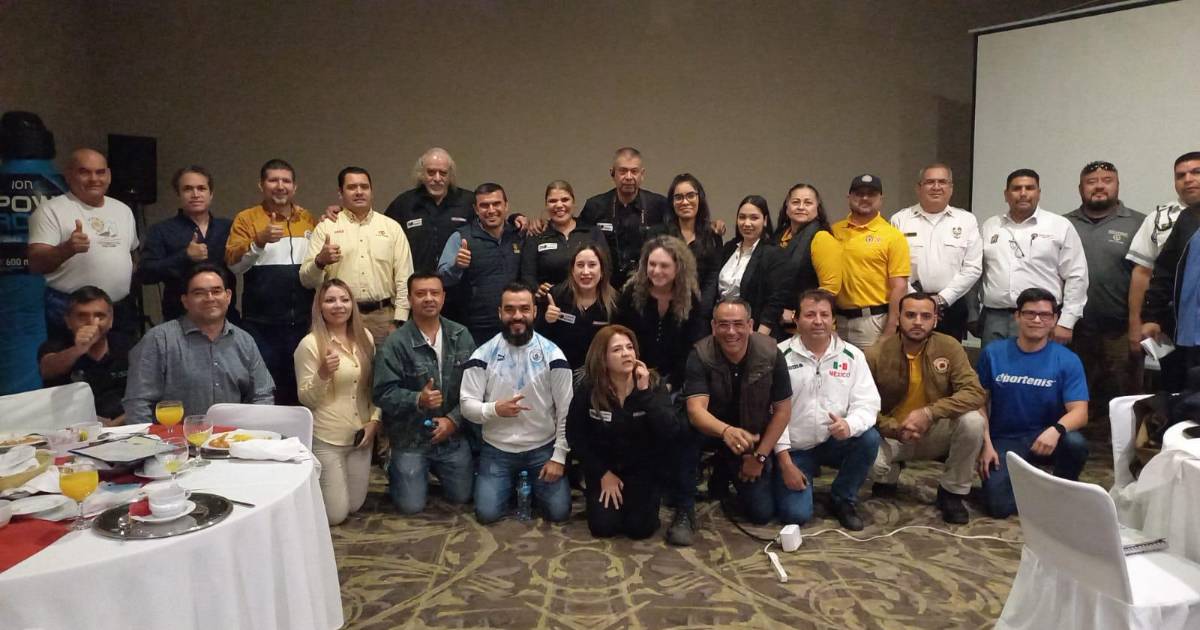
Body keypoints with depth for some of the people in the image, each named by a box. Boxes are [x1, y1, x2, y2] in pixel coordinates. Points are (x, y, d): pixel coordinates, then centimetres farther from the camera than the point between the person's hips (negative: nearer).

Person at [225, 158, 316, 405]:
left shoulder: (308, 219, 12)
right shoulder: (246, 219, 1)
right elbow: (233, 264, -11)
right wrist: (259, 242, -24)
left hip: (302, 322, 3)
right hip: (261, 325, -3)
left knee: (298, 386, 11)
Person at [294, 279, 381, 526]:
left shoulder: (365, 337, 3)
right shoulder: (310, 344, -12)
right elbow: (306, 399, -11)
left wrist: (374, 419, 0)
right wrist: (323, 374, -28)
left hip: (360, 435, 5)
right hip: (326, 439, -5)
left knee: (354, 506, 15)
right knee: (335, 515, 2)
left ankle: (318, 480, 42)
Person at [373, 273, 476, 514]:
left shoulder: (461, 336, -3)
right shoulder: (395, 344, -15)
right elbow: (384, 394, -18)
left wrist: (453, 419, -14)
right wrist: (418, 400, -33)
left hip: (453, 435, 3)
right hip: (411, 438, -3)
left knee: (461, 497, 12)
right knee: (411, 506, 2)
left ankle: (434, 468, 41)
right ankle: (396, 469, 32)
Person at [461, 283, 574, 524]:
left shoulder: (552, 355, -9)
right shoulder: (483, 355, -8)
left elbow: (566, 411, -6)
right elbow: (467, 406, -8)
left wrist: (558, 457, -10)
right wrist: (494, 409, -29)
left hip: (543, 448, 0)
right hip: (497, 450, 0)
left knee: (559, 512, -8)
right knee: (487, 513, -11)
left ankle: (530, 484, 24)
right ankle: (512, 484, 23)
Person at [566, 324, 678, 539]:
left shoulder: (653, 384, -14)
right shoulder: (588, 390, -14)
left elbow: (670, 433, -26)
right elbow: (575, 436, -4)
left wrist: (645, 392, -33)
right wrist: (603, 473, -8)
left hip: (643, 467, 0)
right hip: (604, 466, 0)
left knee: (640, 528, -13)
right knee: (603, 527, -12)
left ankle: (645, 495, 20)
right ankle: (594, 492, 21)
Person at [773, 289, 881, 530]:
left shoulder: (852, 355, -2)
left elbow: (868, 403, -8)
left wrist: (850, 425, -32)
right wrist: (785, 462, -13)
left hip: (835, 442, 2)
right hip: (794, 448, -2)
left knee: (869, 438, -28)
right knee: (795, 514, -17)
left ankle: (844, 499, -1)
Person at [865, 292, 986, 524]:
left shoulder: (949, 347, -11)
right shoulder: (875, 355, -14)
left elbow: (974, 392, -19)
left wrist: (929, 413, -31)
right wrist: (895, 429, -27)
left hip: (936, 433, 1)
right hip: (892, 435, -1)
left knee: (973, 421, -29)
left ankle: (952, 493, -5)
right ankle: (889, 475, 11)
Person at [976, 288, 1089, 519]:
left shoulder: (1067, 360, -6)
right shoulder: (993, 353, -3)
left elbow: (1079, 411, -13)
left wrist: (1056, 429, -35)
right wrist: (986, 445, -8)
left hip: (1045, 437, 0)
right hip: (1005, 440, 0)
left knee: (1076, 443, -34)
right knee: (999, 506, -20)